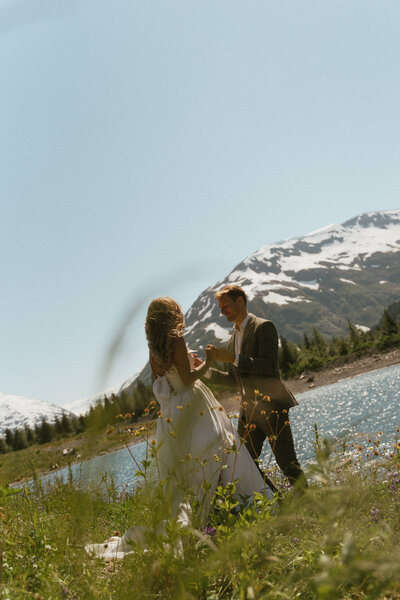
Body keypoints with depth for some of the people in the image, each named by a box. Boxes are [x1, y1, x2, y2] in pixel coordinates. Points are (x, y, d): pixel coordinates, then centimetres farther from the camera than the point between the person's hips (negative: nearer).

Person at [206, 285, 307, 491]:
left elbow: (268, 366, -19)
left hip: (271, 407, -8)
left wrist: (233, 358, -22)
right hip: (248, 412, 8)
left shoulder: (264, 327, -7)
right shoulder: (234, 338, 18)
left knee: (287, 463, -2)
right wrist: (205, 369, 9)